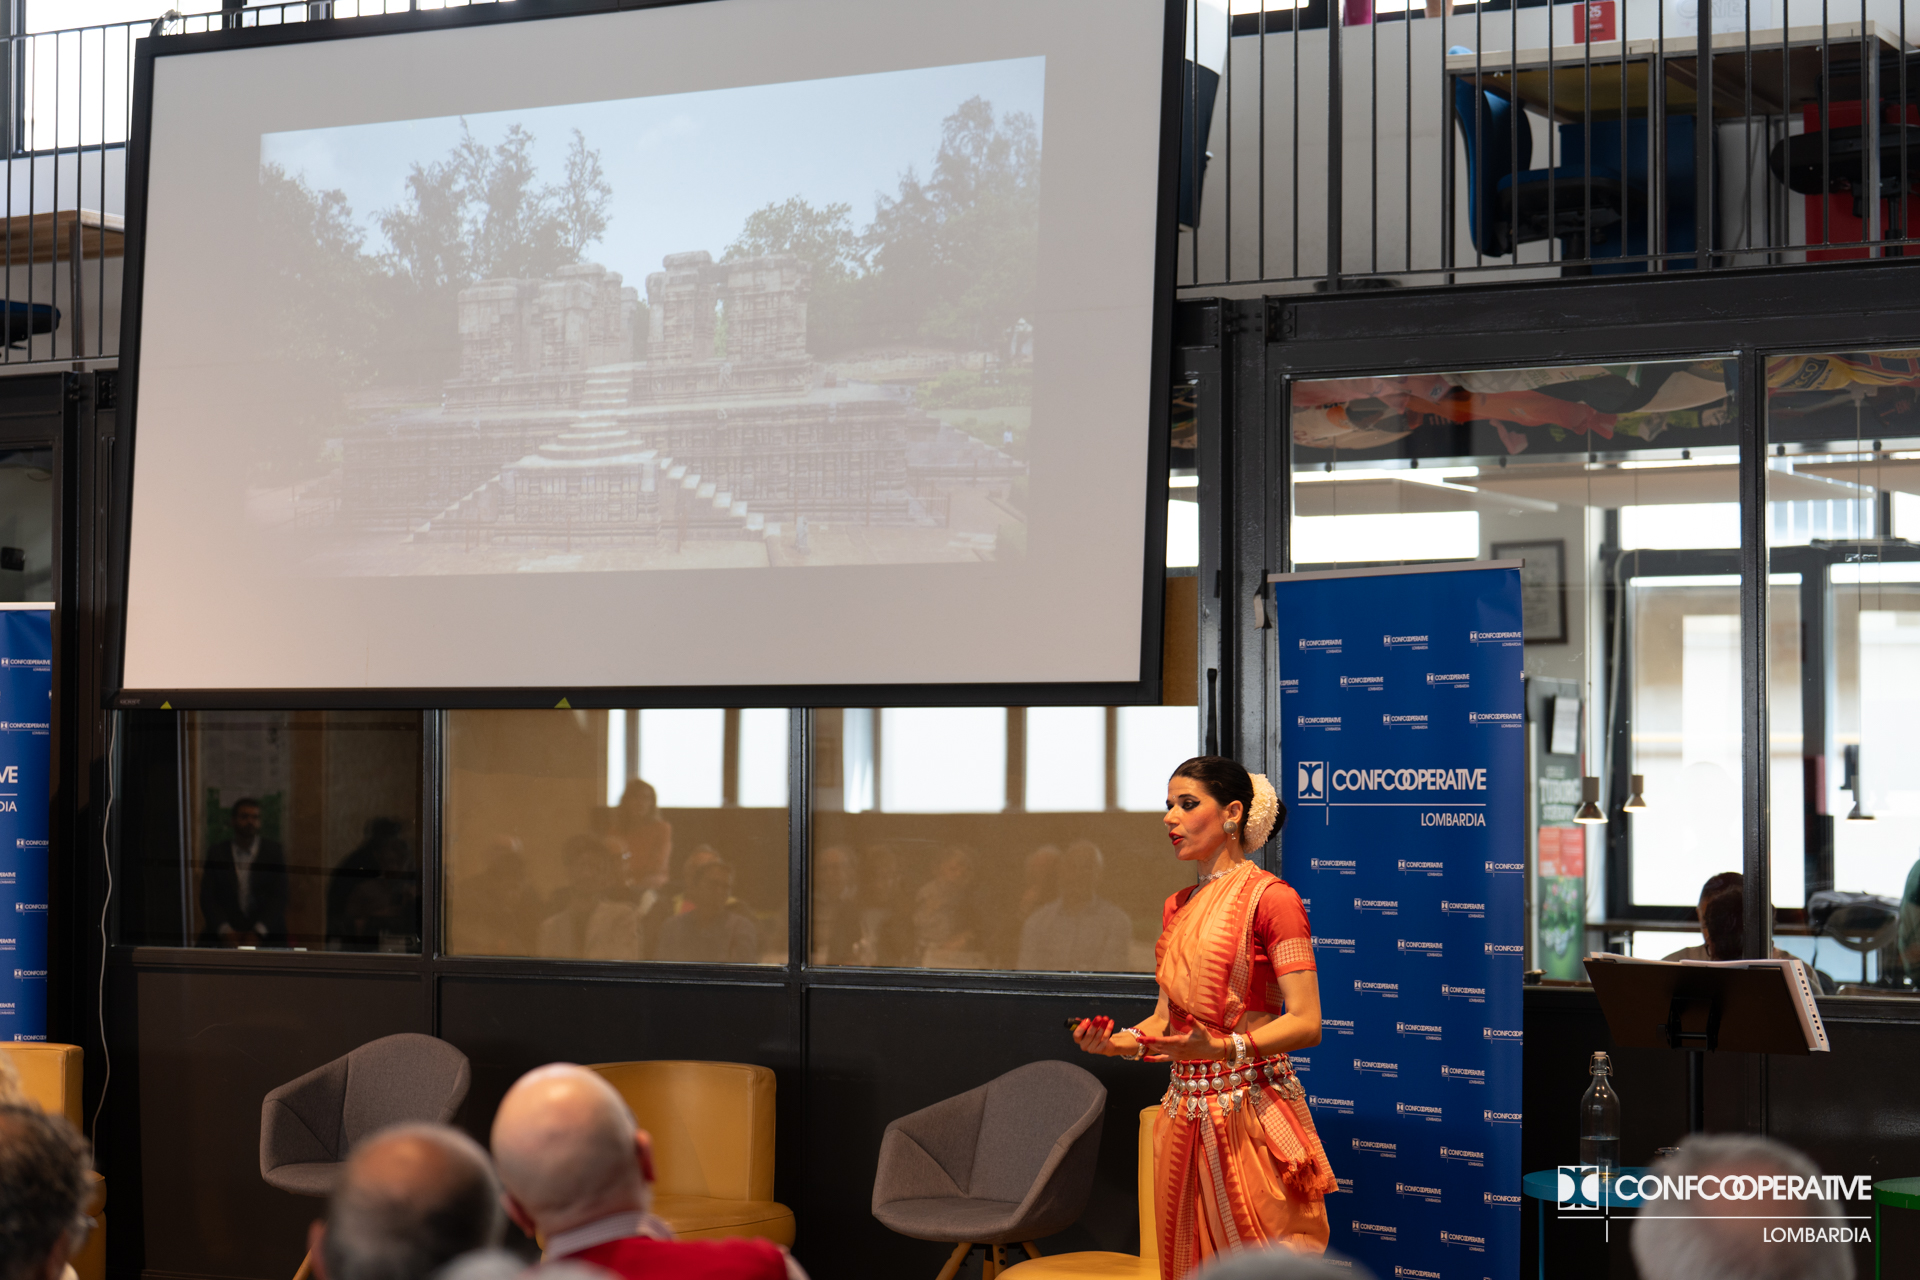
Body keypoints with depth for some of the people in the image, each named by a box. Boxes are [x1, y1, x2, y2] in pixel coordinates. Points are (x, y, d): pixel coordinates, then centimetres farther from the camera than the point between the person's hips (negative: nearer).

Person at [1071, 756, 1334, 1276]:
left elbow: (1306, 1023, -15)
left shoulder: (1270, 897, -8)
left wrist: (1224, 1048, -30)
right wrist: (1121, 1042, -2)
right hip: (1186, 1113, 7)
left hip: (1253, 1113, -7)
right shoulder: (1178, 908, 16)